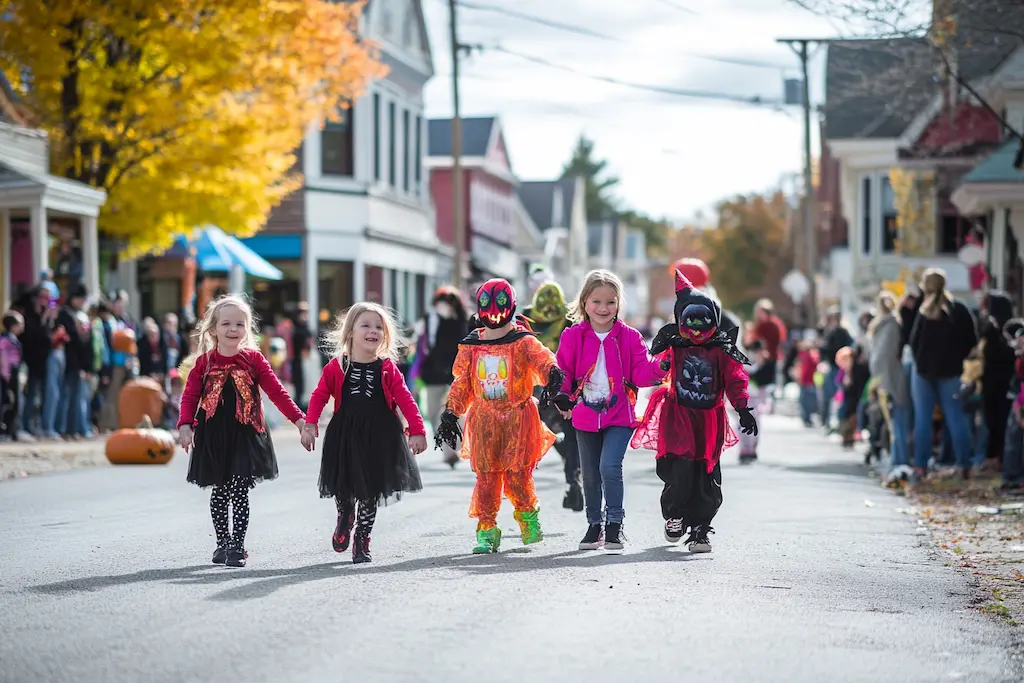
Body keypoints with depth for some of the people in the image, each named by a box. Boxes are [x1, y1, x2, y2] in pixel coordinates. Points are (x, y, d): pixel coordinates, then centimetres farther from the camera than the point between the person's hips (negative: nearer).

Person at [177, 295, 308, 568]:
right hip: (213, 437, 1)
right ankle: (222, 543, 23)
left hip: (245, 435, -1)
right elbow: (190, 396, 0)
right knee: (219, 492, 10)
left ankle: (237, 546, -1)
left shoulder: (253, 359, 0)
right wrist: (185, 426, -15)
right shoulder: (203, 362, 1)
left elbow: (276, 391, -1)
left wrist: (299, 419, -9)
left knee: (239, 492, -6)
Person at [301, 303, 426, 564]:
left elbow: (405, 400, -2)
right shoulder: (336, 368, -1)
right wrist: (309, 425, -8)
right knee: (343, 487, 7)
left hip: (379, 438, 0)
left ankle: (361, 541, 16)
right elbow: (319, 396, 2)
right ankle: (345, 518, 40)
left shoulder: (387, 369, 0)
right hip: (345, 437, 0)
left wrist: (417, 431, -8)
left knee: (371, 491, 3)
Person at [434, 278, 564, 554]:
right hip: (484, 418, 3)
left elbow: (542, 357, -18)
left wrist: (552, 372, -41)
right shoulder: (470, 346, 10)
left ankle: (528, 515, 20)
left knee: (517, 472, -7)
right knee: (486, 475, -2)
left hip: (518, 417, -2)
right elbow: (462, 382, 15)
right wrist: (450, 415, 9)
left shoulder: (524, 342, 0)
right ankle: (487, 531, 5)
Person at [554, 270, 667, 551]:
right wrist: (562, 399, -15)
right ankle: (595, 525, 28)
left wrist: (661, 367, -24)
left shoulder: (629, 337, -2)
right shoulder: (573, 337, -1)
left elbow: (641, 373, -4)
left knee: (610, 467, -18)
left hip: (619, 415, -2)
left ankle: (614, 525, -5)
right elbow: (563, 373, 2)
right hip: (585, 416, 2)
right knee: (590, 475, 12)